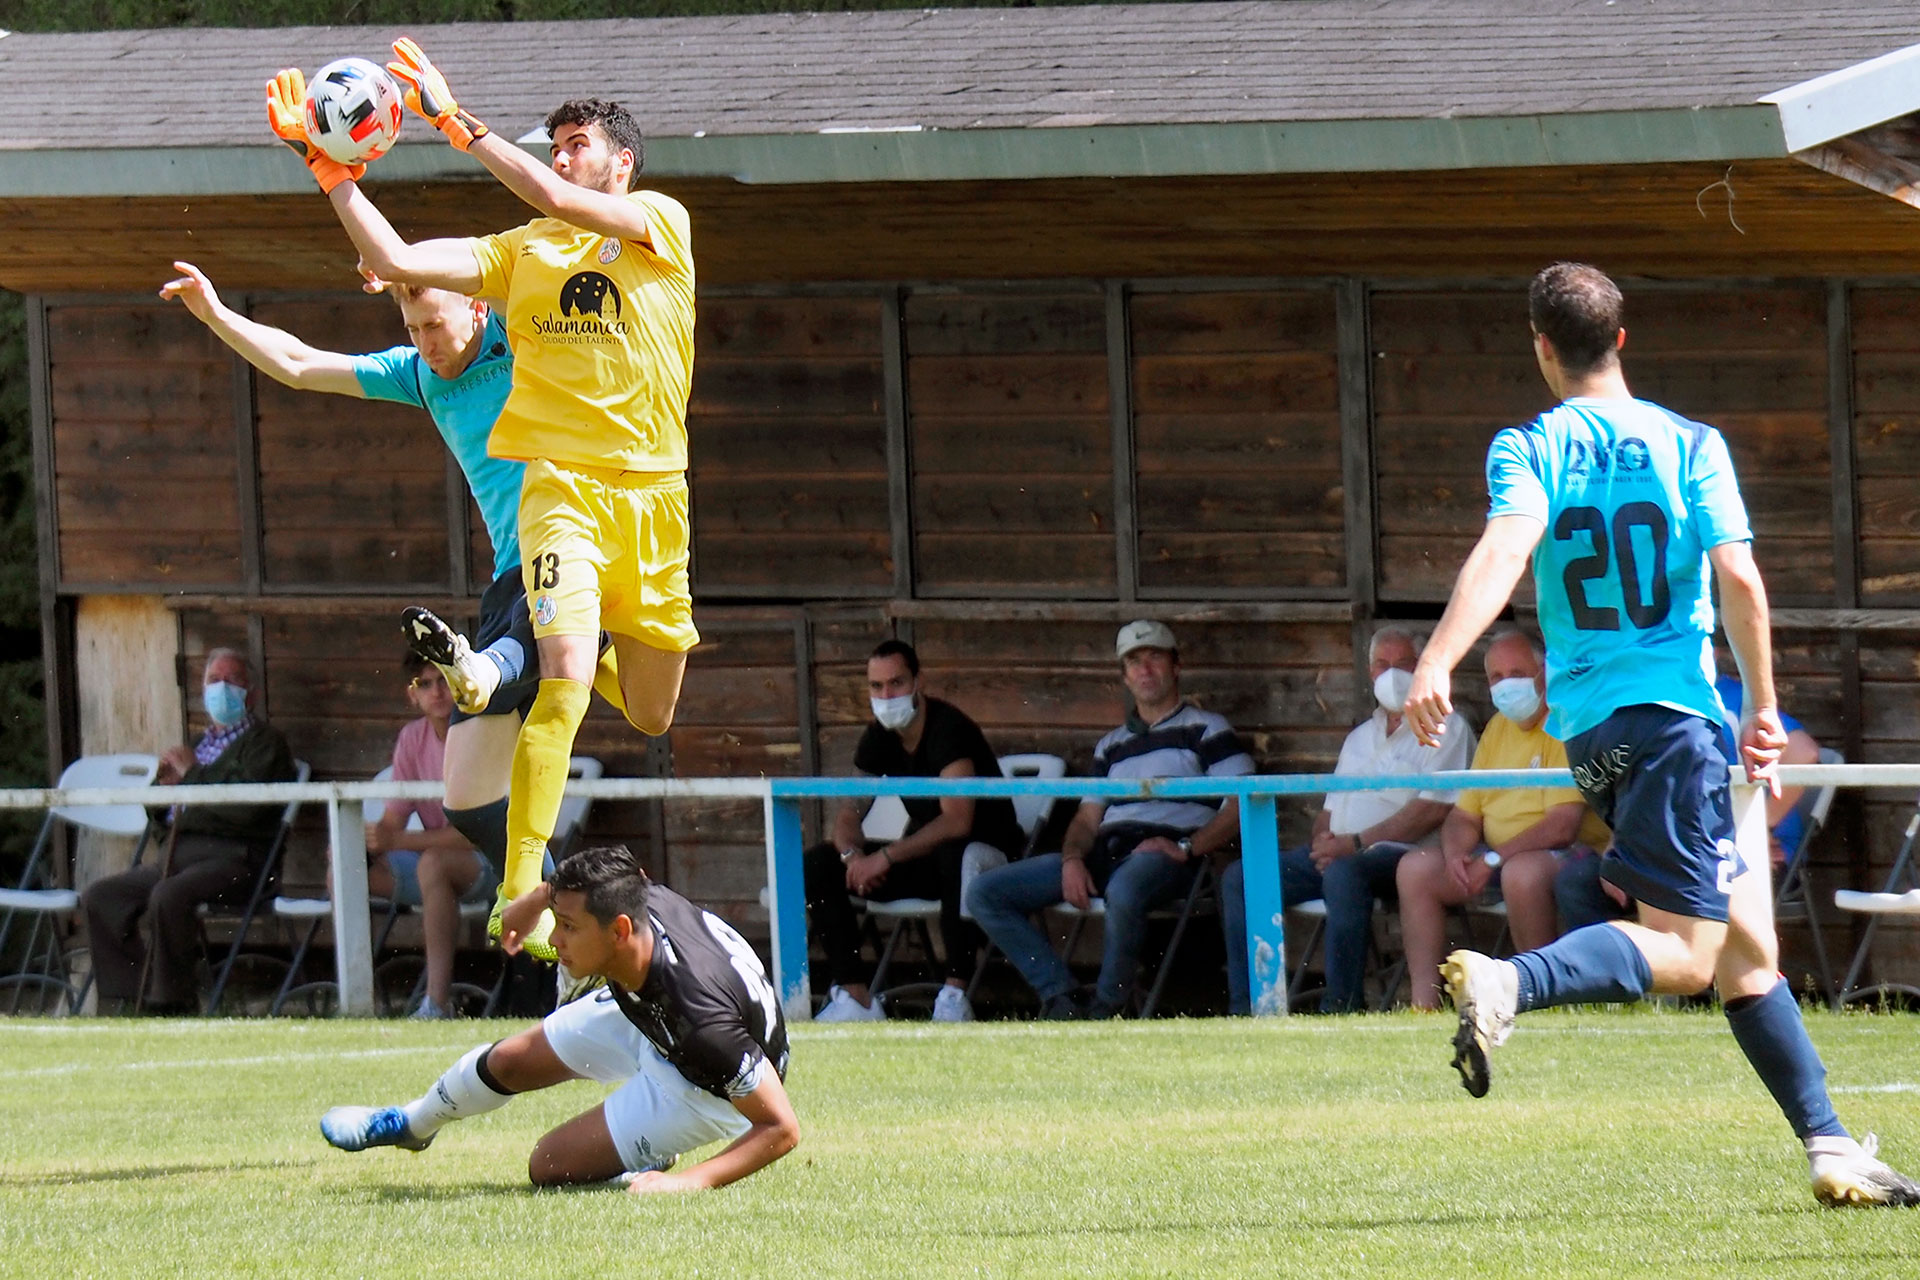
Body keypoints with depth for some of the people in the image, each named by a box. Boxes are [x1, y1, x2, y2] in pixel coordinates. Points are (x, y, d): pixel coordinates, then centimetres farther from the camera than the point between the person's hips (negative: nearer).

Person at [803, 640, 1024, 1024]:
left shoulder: (948, 729, -20)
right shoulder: (879, 738, 3)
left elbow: (956, 822, -30)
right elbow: (849, 812, 5)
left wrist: (886, 856, -29)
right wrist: (852, 853, -18)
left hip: (987, 852, -7)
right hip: (923, 856, 7)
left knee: (955, 856, -43)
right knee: (818, 865, -8)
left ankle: (955, 994, -34)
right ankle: (854, 996, -12)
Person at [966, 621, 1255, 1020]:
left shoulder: (1207, 730, 10)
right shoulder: (1112, 746, 28)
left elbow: (1241, 806, -1)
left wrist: (1186, 848, -16)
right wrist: (1072, 859, -2)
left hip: (1168, 855, -7)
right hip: (1105, 850, 7)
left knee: (1124, 890, -44)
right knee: (984, 893, -8)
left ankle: (1106, 1007, -23)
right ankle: (1061, 999, -16)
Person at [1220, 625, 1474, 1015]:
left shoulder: (1446, 730, 2)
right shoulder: (1360, 737, 26)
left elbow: (1433, 810, -12)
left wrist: (1355, 843, -16)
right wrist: (1323, 843, -1)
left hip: (1401, 855, -8)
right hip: (1339, 853, 8)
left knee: (1344, 874, -41)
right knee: (1238, 879, -7)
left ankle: (1341, 1008, -37)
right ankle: (1246, 1008, -14)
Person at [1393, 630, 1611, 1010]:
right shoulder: (1498, 729, 14)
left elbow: (1563, 825, -21)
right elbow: (1464, 815, 14)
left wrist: (1493, 860, -22)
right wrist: (1455, 853, -9)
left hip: (1568, 855, -8)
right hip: (1498, 857, 8)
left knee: (1522, 871, -39)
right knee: (1415, 868, -7)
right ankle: (1424, 1003, -12)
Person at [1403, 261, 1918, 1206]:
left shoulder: (1526, 451, 3)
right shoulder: (1689, 446, 0)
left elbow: (1504, 549, -16)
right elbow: (1738, 578, -10)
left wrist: (1437, 662, -28)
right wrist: (1762, 705, 0)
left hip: (1584, 724, 4)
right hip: (1672, 706, -4)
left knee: (1745, 944, 12)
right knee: (1684, 951, -11)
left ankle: (1828, 1145, 10)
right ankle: (1506, 984, -34)